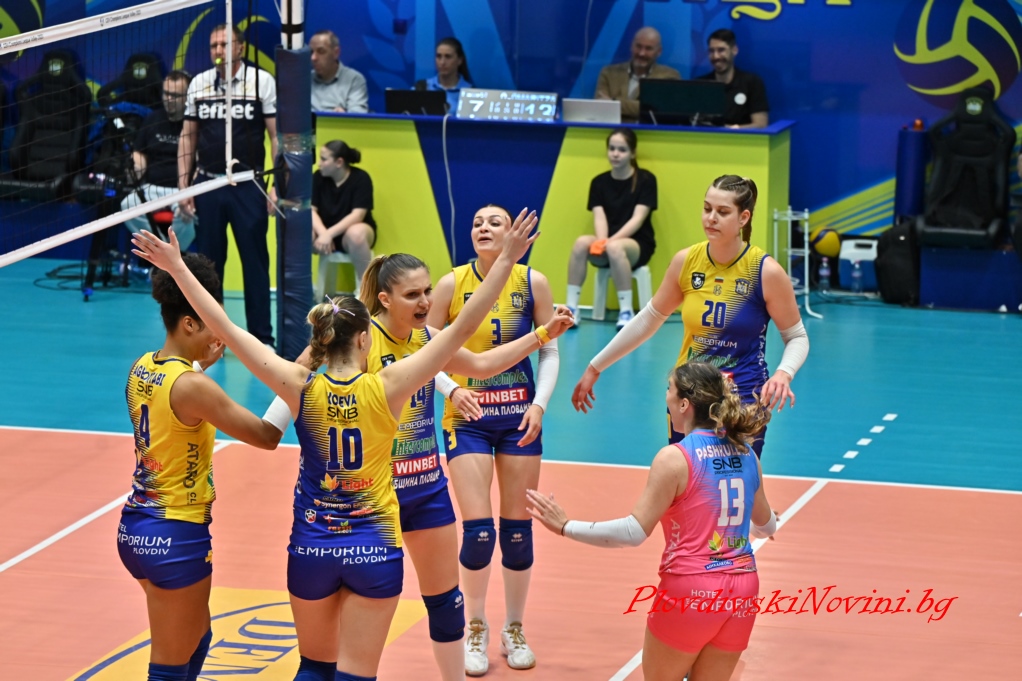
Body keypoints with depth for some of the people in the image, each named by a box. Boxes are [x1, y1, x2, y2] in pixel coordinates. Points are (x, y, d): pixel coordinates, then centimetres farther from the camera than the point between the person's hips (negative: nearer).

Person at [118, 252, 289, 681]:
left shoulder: (141, 369, 3)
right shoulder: (192, 386, -22)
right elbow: (267, 436, -19)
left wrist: (200, 365, 17)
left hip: (135, 528, 9)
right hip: (176, 536, -9)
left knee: (197, 638, 25)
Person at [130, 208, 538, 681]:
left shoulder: (301, 389, -10)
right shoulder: (386, 388, -14)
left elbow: (225, 329, -10)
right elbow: (463, 328, -16)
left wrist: (177, 267, -5)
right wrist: (506, 260, -14)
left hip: (311, 548, 2)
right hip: (374, 549, -2)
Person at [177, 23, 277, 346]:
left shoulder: (262, 81, -2)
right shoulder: (199, 84, 8)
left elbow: (276, 135, -2)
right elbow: (188, 136, 13)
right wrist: (183, 185, 7)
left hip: (248, 186, -3)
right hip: (207, 185, 3)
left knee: (255, 261, -1)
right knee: (208, 262, 7)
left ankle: (261, 336, 5)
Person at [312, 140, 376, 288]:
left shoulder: (360, 178, -15)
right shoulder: (318, 178, -6)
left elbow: (357, 215, -22)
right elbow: (310, 210, -10)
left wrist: (330, 234, -33)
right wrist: (322, 233, -30)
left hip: (351, 230, -3)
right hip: (325, 232, 3)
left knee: (356, 233, -40)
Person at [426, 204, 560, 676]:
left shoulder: (532, 283, -5)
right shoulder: (452, 285, -8)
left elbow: (550, 350, 3)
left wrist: (539, 403, -9)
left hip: (518, 417, 1)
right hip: (468, 417, -1)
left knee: (518, 529, 5)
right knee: (478, 531, -9)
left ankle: (514, 630, 23)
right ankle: (475, 629, 13)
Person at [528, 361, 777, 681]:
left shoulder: (675, 458, -13)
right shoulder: (745, 455, 5)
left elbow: (633, 532, -16)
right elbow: (767, 526, 22)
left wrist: (567, 527, -8)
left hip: (690, 592, -5)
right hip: (741, 594, 5)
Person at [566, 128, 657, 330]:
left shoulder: (646, 180, -4)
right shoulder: (599, 182, 6)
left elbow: (637, 219, -13)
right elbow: (599, 217, -5)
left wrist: (612, 240, -26)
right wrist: (602, 241, -26)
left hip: (638, 244, -3)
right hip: (608, 242, 3)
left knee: (615, 248, -39)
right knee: (581, 243, -31)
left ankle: (626, 312, -31)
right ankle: (571, 308, -28)